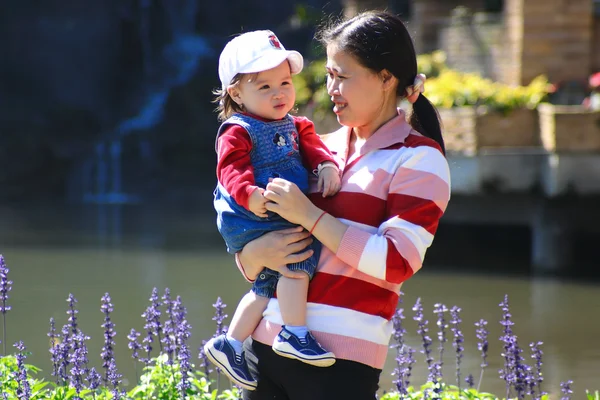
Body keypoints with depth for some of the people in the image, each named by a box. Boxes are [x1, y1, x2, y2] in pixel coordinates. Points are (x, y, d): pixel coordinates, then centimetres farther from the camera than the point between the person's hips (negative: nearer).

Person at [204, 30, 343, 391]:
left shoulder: (294, 127, 15)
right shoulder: (238, 132, -12)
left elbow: (311, 145, 5)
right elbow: (232, 169, -23)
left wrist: (327, 165, -17)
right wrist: (249, 194, -42)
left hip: (285, 218, 10)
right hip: (250, 222, -9)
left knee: (269, 286, 17)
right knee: (298, 257, -25)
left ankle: (230, 345, 27)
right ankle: (295, 334, -21)